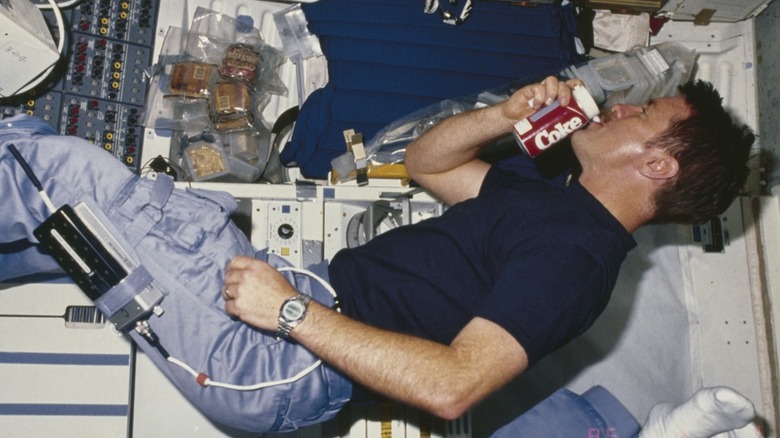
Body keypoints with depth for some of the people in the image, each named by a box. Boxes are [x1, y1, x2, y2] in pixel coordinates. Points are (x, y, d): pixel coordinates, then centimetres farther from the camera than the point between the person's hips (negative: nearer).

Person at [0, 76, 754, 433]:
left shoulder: (575, 251, -15)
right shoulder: (555, 201, 15)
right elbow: (424, 163, 23)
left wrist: (294, 312, -24)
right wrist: (507, 115, 5)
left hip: (283, 370, -9)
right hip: (303, 295, 9)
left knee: (62, 171, -10)